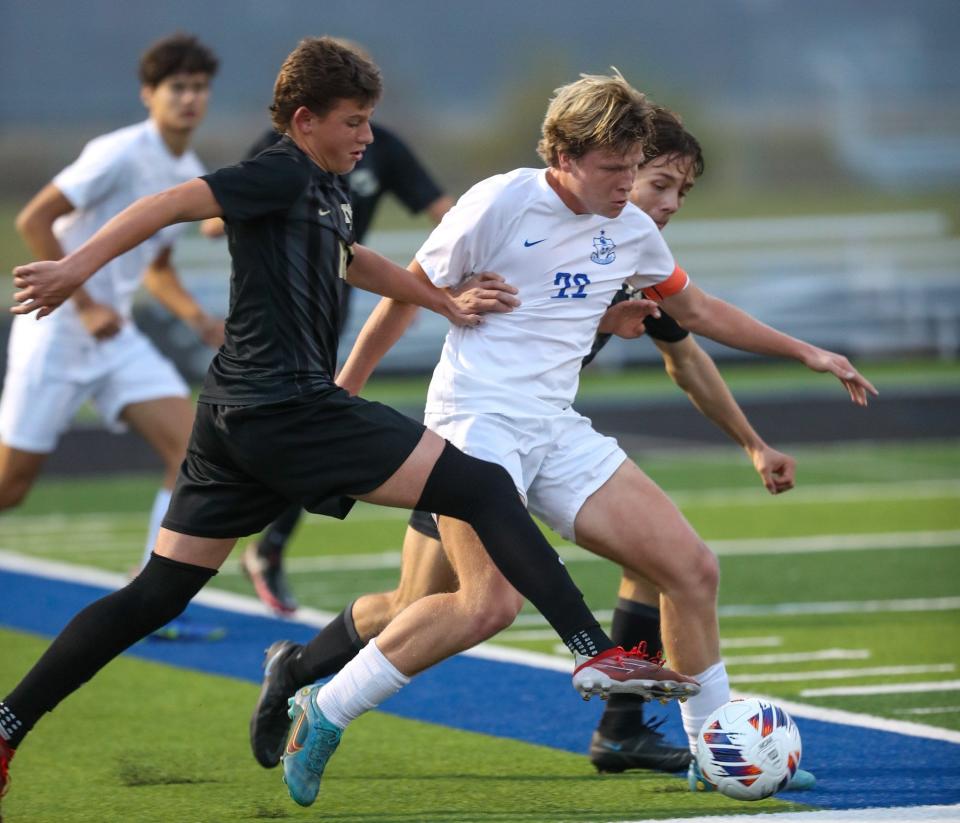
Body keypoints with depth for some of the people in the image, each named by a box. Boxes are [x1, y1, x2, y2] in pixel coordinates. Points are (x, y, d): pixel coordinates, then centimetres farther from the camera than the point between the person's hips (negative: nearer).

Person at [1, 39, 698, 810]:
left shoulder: (324, 191, 21)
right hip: (287, 407, -10)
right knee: (483, 487, -10)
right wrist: (77, 268, -26)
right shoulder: (283, 175, -8)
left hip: (236, 420, 10)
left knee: (159, 593, 10)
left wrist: (447, 303, 32)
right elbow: (174, 203, -17)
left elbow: (351, 259, 39)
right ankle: (598, 654, -16)